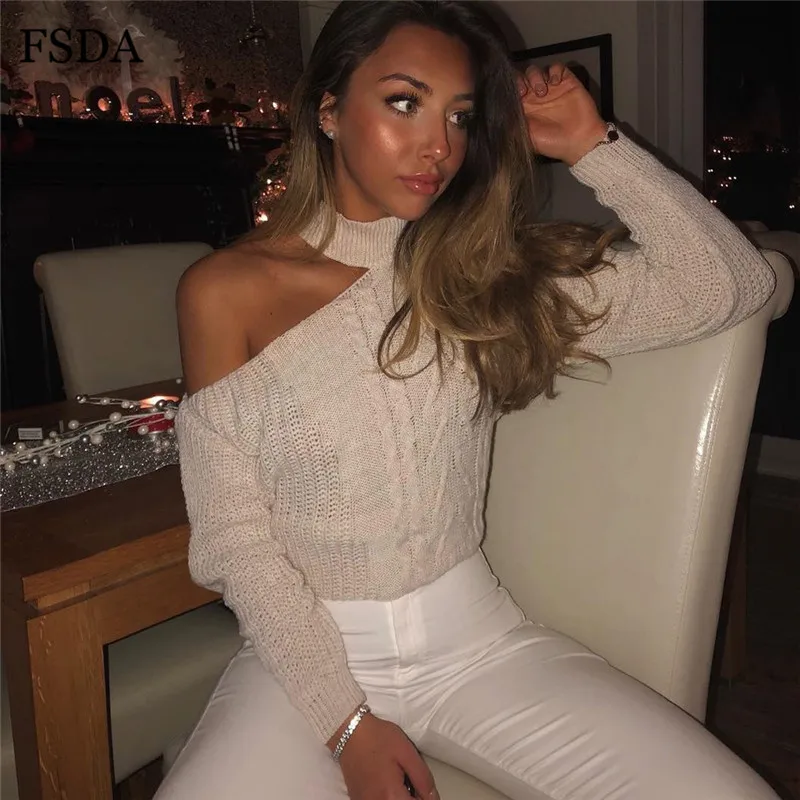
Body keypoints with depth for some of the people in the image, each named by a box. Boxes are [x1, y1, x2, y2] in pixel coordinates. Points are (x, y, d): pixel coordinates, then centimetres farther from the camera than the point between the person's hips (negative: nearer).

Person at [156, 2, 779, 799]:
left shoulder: (485, 273, 0)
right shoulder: (226, 291, -7)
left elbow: (730, 286, -2)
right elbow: (231, 535, -7)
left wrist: (593, 147, -7)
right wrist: (345, 723, -12)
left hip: (476, 638, 2)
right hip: (306, 652, -1)